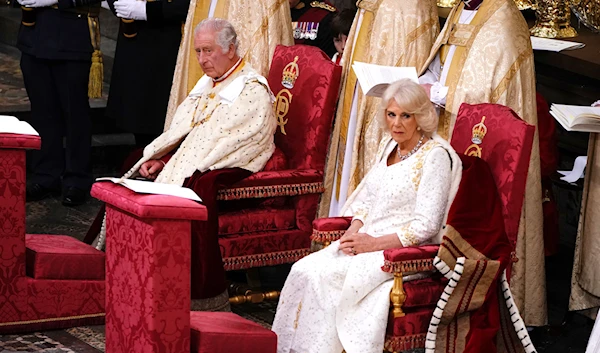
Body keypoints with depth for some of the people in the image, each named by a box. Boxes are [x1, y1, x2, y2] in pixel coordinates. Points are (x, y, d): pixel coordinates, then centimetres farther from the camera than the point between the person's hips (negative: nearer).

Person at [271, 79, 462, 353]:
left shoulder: (435, 156, -12)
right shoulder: (390, 145, 13)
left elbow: (426, 225, -16)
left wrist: (375, 243, -17)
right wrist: (354, 230, -2)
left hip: (406, 252, -7)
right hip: (367, 241, 7)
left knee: (322, 277, -24)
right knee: (303, 270, -15)